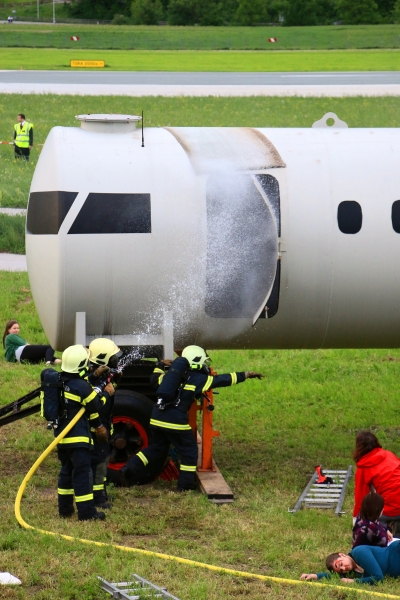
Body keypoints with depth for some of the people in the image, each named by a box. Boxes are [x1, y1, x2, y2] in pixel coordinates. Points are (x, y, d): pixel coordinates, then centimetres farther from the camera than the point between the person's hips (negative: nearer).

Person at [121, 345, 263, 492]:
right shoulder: (198, 379, -2)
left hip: (156, 419, 7)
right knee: (189, 451, 10)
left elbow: (155, 379, 28)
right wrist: (246, 375, 2)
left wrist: (160, 366, 45)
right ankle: (185, 484, 13)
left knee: (156, 448, 24)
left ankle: (129, 470, 15)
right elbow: (222, 380, -2)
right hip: (176, 422, -7)